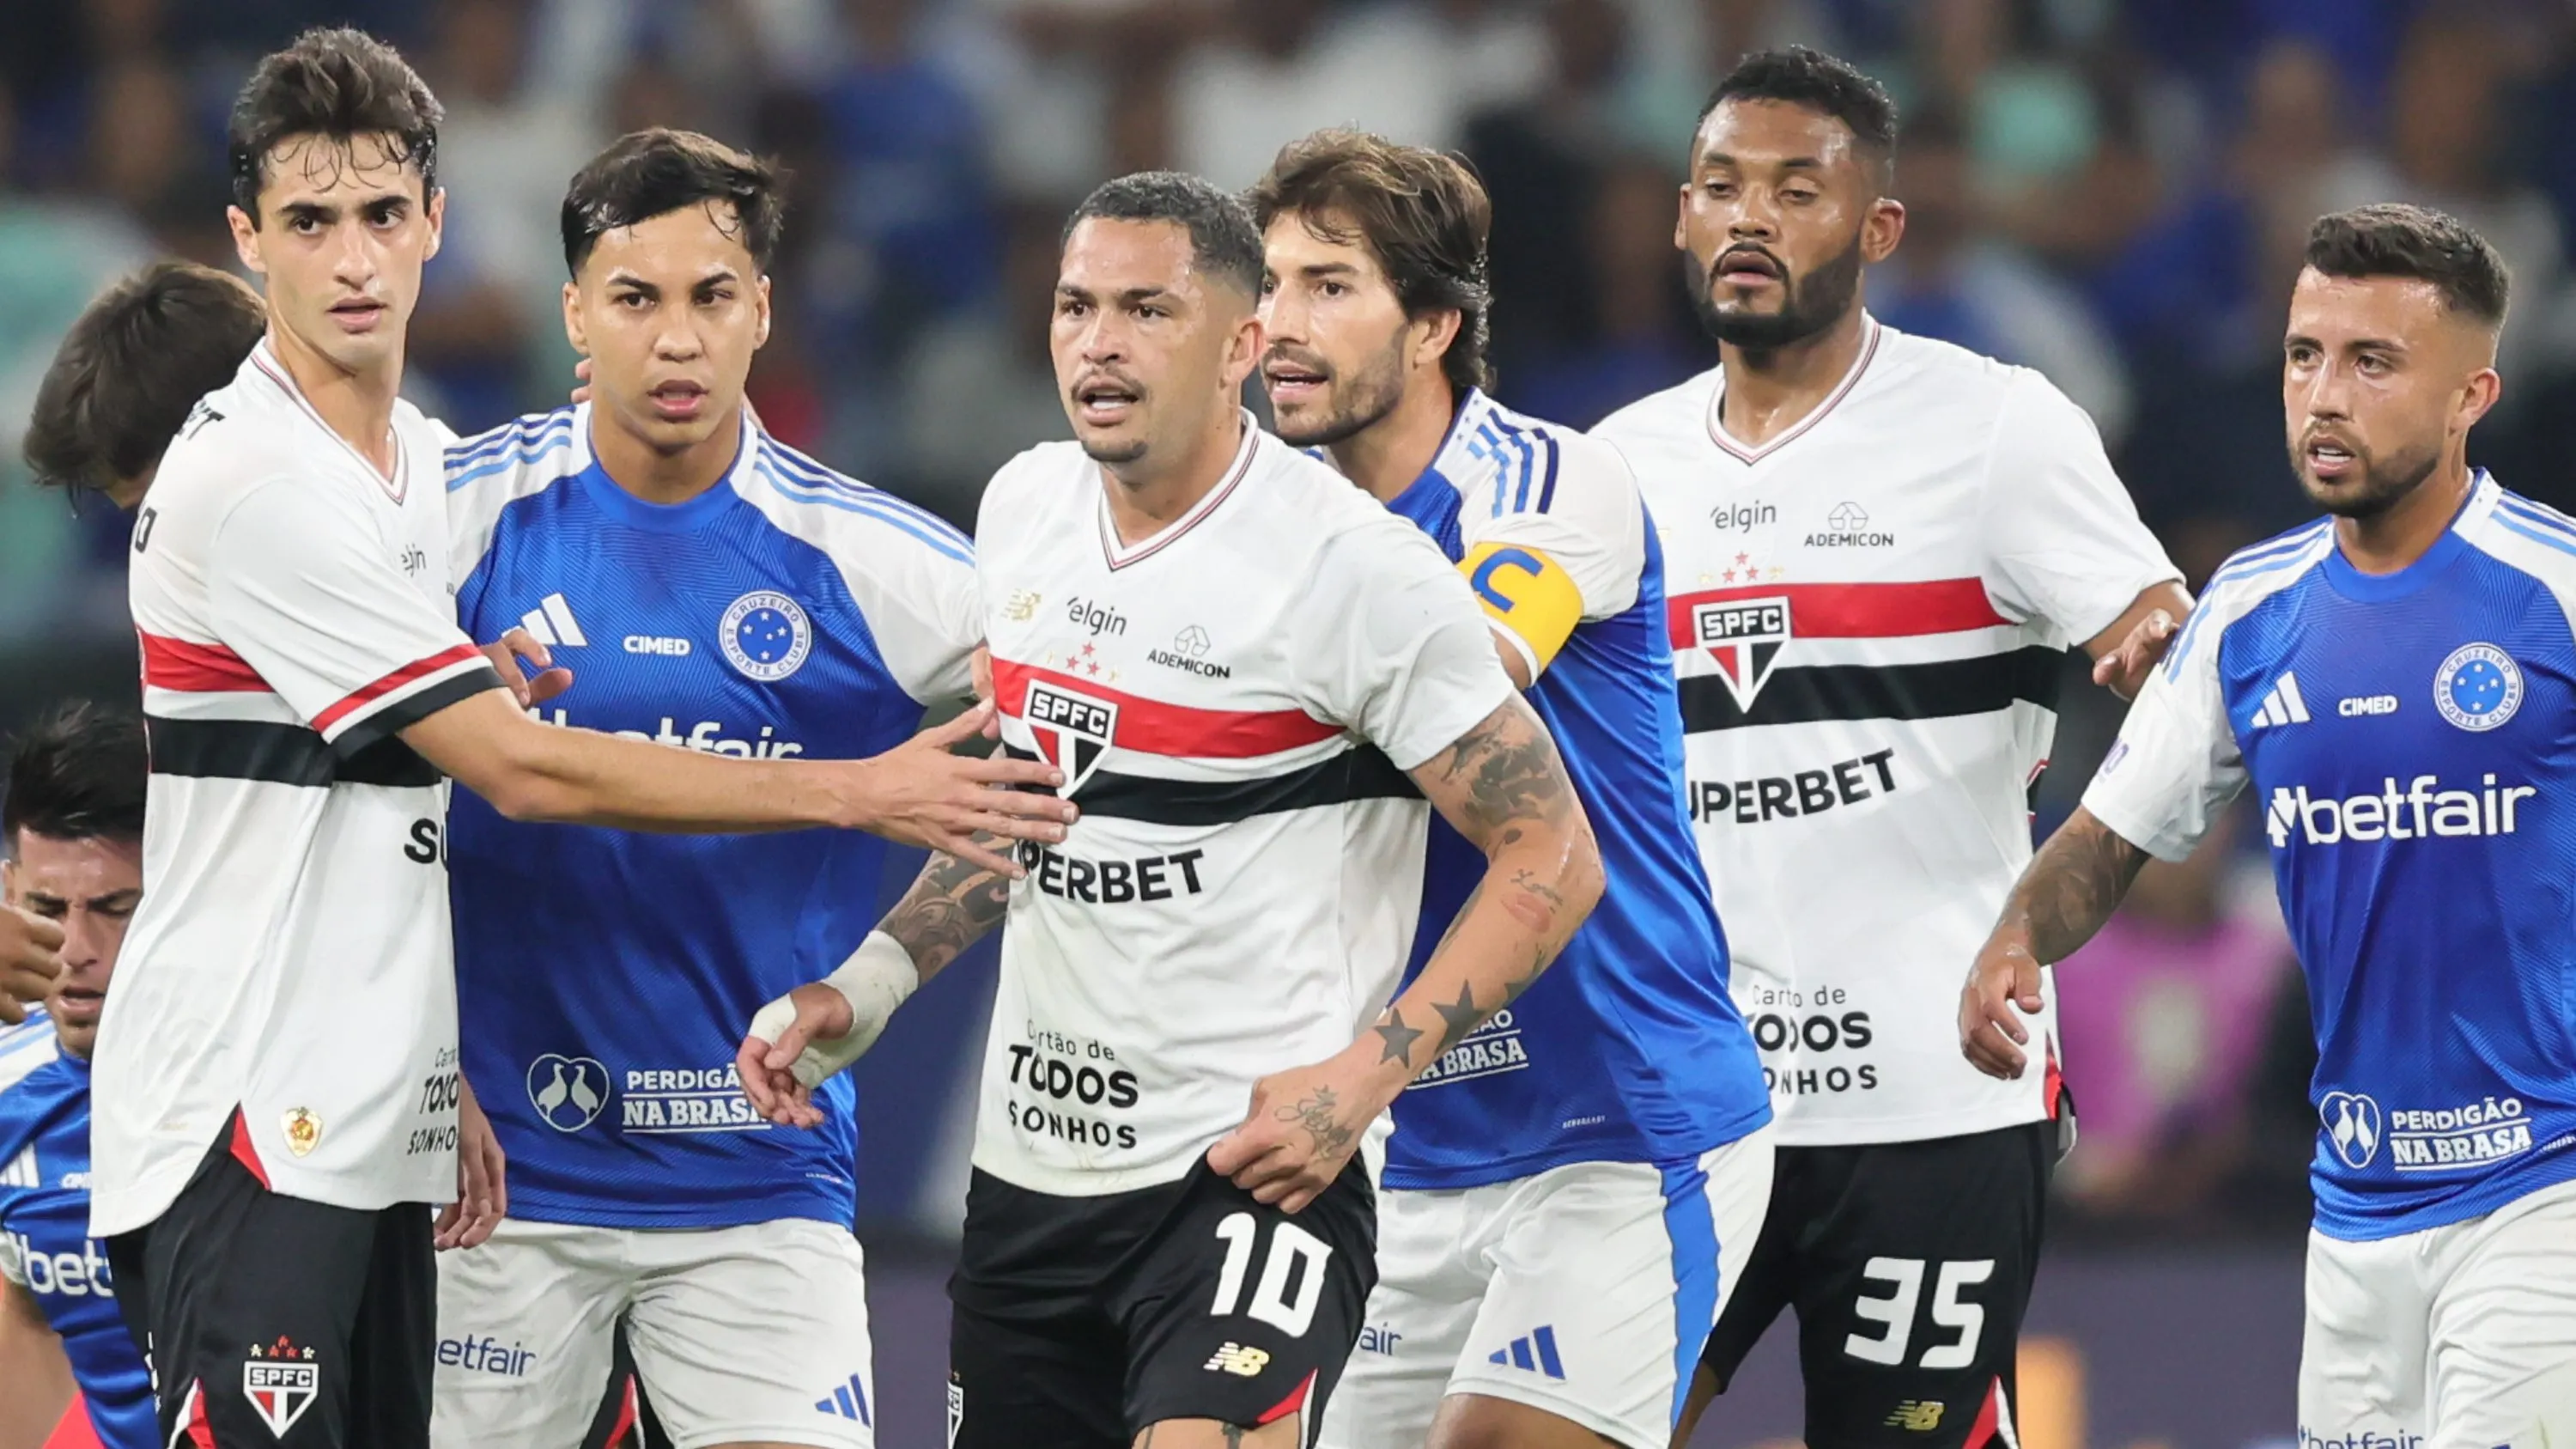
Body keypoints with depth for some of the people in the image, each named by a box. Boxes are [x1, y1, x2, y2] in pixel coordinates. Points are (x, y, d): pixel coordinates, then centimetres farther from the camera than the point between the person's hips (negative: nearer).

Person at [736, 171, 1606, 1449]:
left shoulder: (1355, 567, -14)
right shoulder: (1024, 507, 7)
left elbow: (1551, 862, -10)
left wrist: (1359, 1081, -18)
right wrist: (866, 984, 13)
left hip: (1258, 1160, -7)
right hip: (1031, 1157, 7)